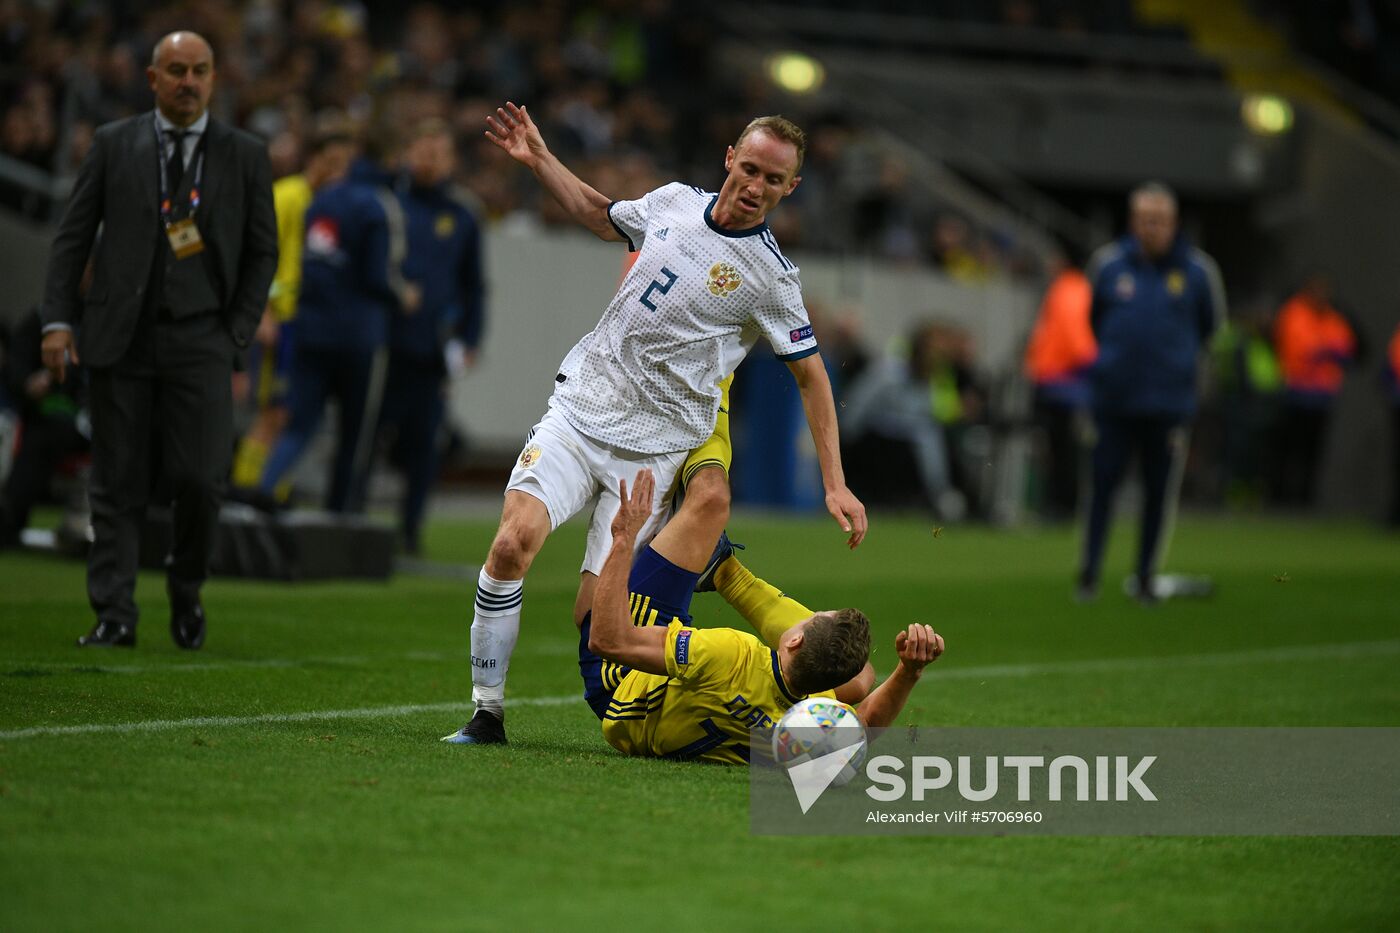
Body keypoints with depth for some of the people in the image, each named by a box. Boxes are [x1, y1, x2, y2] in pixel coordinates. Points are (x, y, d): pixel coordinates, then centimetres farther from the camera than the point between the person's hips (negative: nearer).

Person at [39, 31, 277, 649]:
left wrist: (238, 334, 1)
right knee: (118, 483, -1)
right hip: (119, 340, 0)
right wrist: (57, 320, -2)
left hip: (199, 341, 0)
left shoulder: (245, 156, 8)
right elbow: (72, 236, 7)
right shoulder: (114, 145, 7)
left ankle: (186, 588, 16)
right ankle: (114, 616, 2)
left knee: (200, 479, -9)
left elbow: (262, 252, 10)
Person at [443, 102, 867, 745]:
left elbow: (811, 376, 1)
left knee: (595, 617, -13)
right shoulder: (674, 201, 5)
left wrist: (836, 485, -4)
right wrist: (537, 158, 20)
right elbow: (600, 216, 27)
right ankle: (487, 711, -9)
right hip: (578, 408, 3)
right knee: (513, 541, -19)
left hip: (652, 449, -3)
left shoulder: (771, 278, -8)